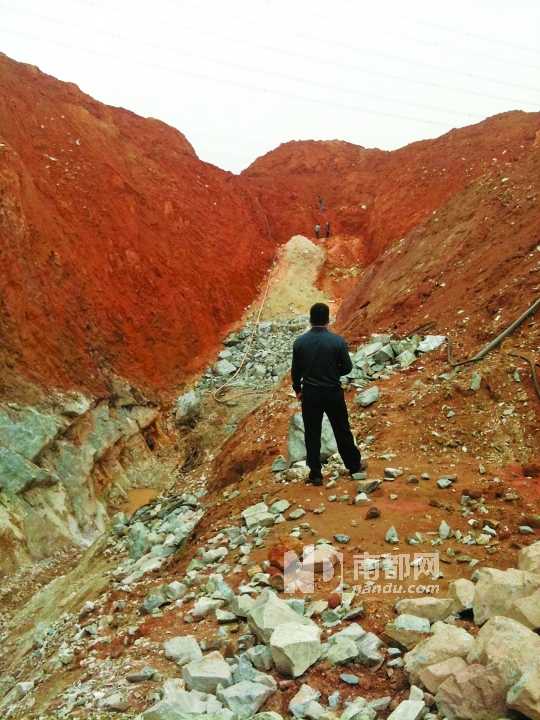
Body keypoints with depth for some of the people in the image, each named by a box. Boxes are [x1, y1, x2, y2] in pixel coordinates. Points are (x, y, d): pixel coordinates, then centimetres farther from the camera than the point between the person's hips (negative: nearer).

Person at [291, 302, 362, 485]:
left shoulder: (300, 342, -8)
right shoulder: (338, 341, -13)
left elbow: (296, 370, 0)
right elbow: (347, 367, -5)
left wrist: (297, 389, 15)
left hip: (310, 394, 1)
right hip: (333, 393, -1)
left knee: (312, 434, 10)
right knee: (342, 430, 16)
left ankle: (315, 474, 15)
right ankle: (354, 465, 31)